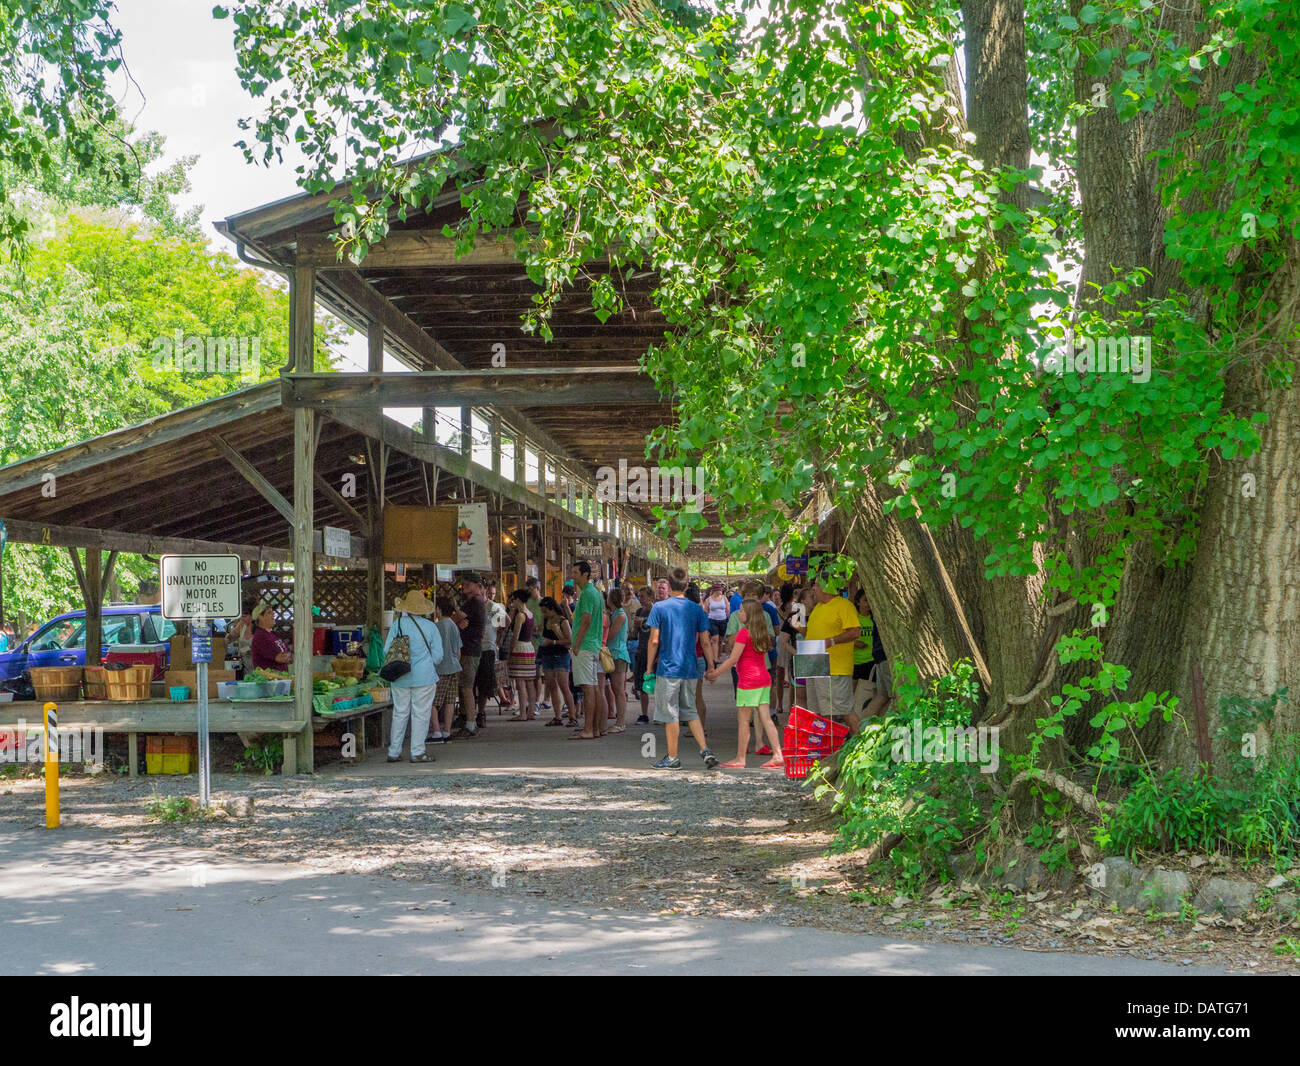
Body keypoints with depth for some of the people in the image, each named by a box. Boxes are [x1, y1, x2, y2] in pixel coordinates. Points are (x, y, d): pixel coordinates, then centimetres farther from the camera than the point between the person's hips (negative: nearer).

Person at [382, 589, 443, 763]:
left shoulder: (398, 624, 0)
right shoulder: (430, 626, -3)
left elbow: (386, 651, 1)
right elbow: (437, 654, -2)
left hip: (399, 677, 2)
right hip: (424, 677, -2)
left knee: (400, 713, 9)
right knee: (420, 714, 2)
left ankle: (394, 752, 12)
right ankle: (417, 752, 2)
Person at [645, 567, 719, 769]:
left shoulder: (659, 608, -6)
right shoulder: (697, 609, 3)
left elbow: (654, 641, -7)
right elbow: (706, 642, 3)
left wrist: (649, 667, 2)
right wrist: (711, 667, 12)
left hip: (668, 668, -4)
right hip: (689, 669, 4)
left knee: (670, 714, 3)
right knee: (690, 712, 15)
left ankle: (673, 758, 7)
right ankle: (705, 751, 4)